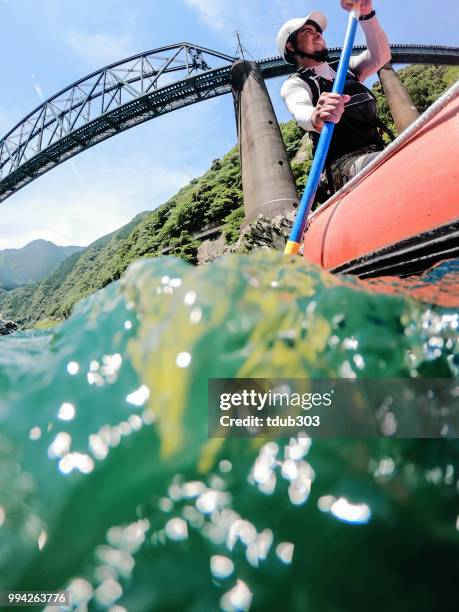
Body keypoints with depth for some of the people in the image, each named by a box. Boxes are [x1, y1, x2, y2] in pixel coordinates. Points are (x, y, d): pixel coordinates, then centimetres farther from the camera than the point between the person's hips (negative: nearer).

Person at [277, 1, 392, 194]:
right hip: (344, 162, -6)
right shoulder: (295, 84, 10)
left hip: (377, 153, 7)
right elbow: (300, 111, -15)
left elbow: (380, 57, 10)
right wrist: (316, 118, -39)